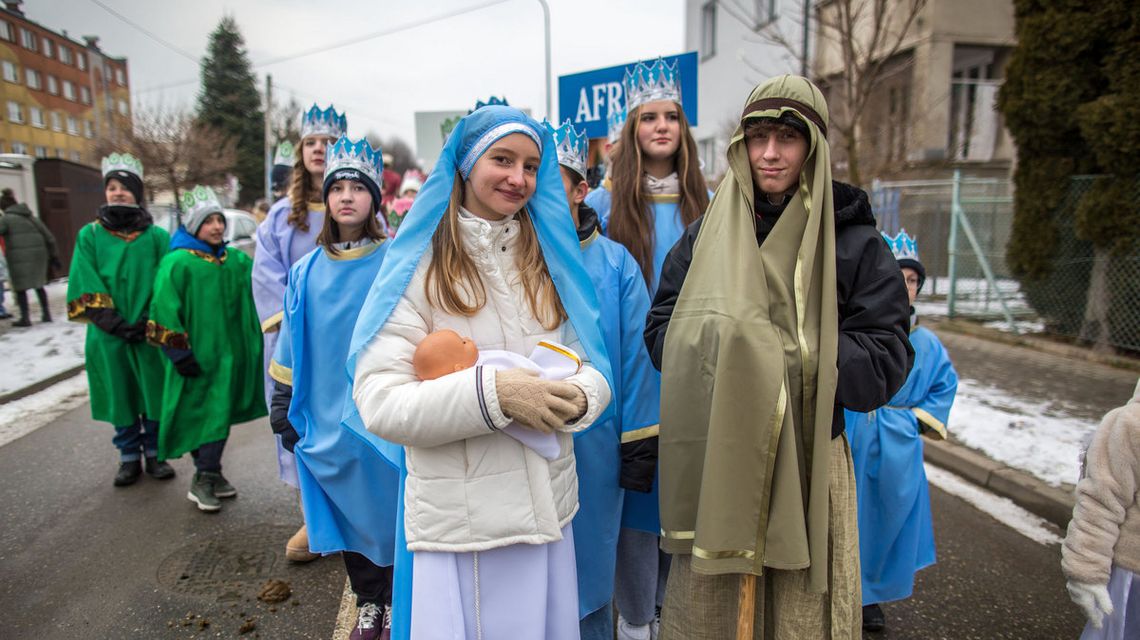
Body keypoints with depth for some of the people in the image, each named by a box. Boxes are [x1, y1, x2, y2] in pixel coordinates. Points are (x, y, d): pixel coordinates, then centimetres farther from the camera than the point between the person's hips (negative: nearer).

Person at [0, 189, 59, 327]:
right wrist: (53, 256, 17)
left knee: (20, 287, 3)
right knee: (39, 284, 17)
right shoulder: (31, 216, 14)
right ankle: (46, 314, 19)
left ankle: (25, 317, 4)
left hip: (20, 256, -5)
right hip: (39, 253, 5)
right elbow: (49, 237, 12)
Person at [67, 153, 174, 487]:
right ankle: (129, 457, 25)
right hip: (109, 335, 1)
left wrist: (151, 321, -11)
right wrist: (113, 322, -12)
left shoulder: (157, 236, 2)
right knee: (120, 396, 10)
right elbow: (86, 289, -2)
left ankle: (154, 453, 23)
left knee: (154, 393, 7)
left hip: (151, 332, -1)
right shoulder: (89, 236, 4)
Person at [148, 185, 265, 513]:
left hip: (227, 353, 6)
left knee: (219, 416, 11)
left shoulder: (237, 261, 8)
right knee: (198, 415, 2)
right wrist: (179, 354, -14)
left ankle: (208, 476, 24)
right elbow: (164, 313, -13)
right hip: (196, 356, -6)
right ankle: (204, 479, 14)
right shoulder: (177, 263, -11)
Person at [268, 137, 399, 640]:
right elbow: (291, 347, 10)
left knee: (385, 510, 9)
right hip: (326, 417, 4)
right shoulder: (307, 272, 5)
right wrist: (282, 407, 10)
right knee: (345, 513, 15)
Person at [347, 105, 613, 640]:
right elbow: (379, 404, -15)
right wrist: (492, 391, -26)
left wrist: (577, 397, -17)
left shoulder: (550, 260, 7)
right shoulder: (420, 266, -8)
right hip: (457, 524, -4)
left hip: (547, 512, 4)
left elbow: (593, 370, 6)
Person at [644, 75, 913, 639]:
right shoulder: (705, 236, 6)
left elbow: (885, 361, -4)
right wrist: (729, 344, -16)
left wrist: (796, 356, -18)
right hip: (715, 460, 2)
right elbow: (662, 331, 2)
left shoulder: (854, 241, 0)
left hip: (807, 462, -1)